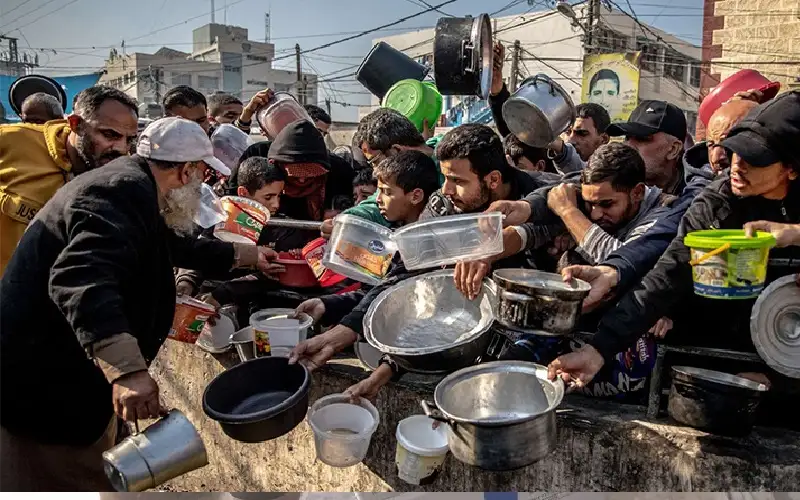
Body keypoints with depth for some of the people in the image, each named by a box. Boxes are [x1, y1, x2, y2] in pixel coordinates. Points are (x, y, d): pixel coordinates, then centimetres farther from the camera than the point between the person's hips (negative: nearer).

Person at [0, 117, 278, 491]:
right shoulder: (126, 193, -23)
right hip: (42, 382, -10)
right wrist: (128, 369, -49)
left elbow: (176, 247, 30)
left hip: (68, 376, 10)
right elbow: (82, 279, -39)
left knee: (93, 479, 23)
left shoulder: (129, 186, 13)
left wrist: (242, 255, 37)